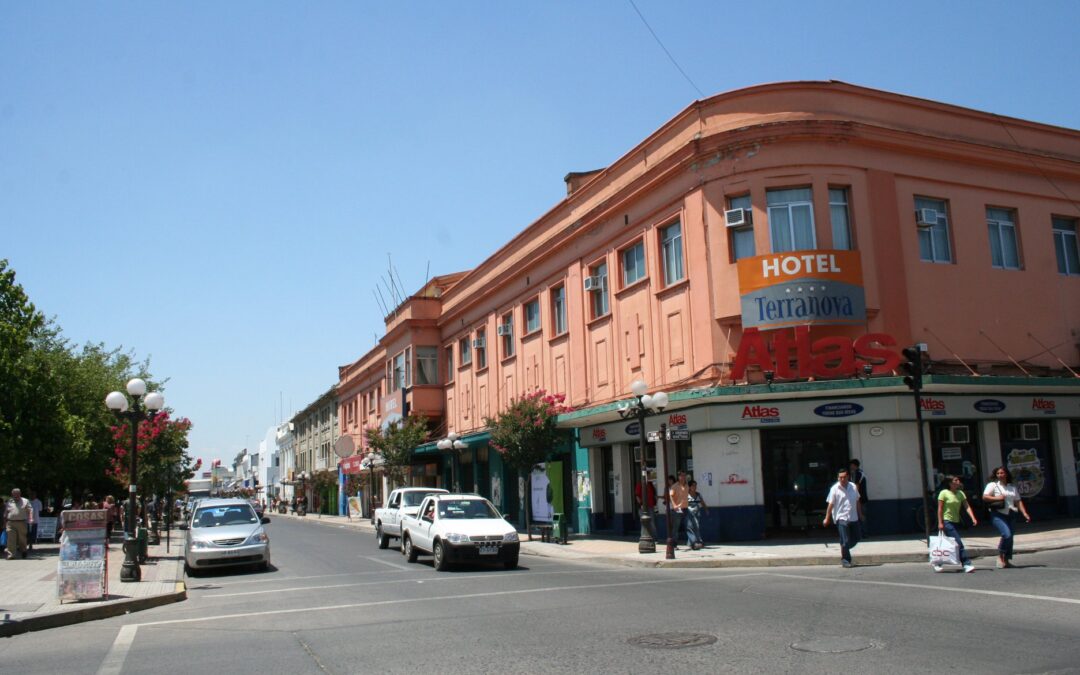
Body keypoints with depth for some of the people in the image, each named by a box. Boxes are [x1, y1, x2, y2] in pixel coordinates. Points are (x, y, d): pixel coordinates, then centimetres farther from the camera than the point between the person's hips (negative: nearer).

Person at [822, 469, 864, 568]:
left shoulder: (853, 487, 6)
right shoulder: (835, 489, -8)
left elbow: (857, 502, 17)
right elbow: (830, 504, -9)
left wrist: (860, 514, 19)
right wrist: (827, 518, -11)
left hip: (853, 518, 5)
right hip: (841, 518, -5)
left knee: (855, 539, 11)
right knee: (845, 541, -7)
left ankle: (843, 552, 33)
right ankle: (845, 560, 6)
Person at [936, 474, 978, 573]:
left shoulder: (960, 493, 7)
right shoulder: (944, 493, -10)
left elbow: (967, 506, -1)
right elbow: (940, 509, -10)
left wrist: (973, 518, -15)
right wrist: (940, 523, -14)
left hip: (956, 522, 7)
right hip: (947, 521, -7)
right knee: (958, 542, -13)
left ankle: (937, 564, 20)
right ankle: (966, 564, -12)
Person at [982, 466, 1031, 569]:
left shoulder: (1013, 488, 17)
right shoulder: (992, 485, 2)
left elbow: (1018, 502, 15)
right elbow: (984, 497, -7)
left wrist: (1025, 513, 4)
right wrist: (997, 498, -19)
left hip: (1009, 515, 5)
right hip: (998, 515, -5)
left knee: (1009, 537, 5)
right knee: (1007, 534, -21)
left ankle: (1006, 560, 17)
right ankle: (1000, 556, -4)